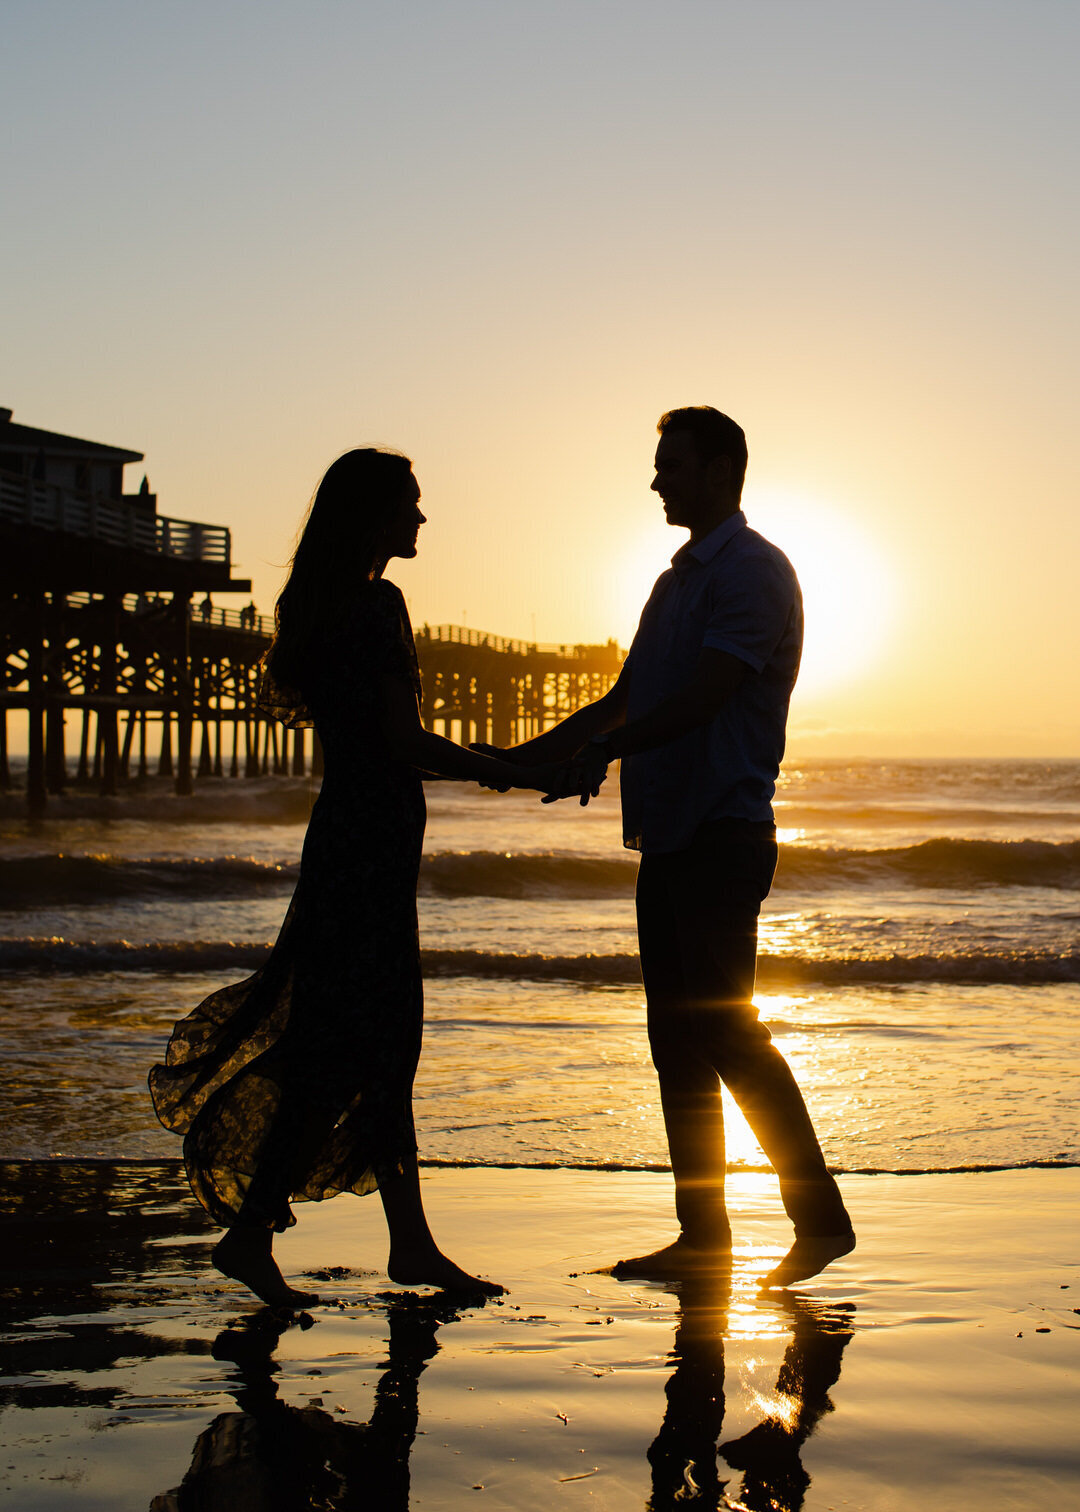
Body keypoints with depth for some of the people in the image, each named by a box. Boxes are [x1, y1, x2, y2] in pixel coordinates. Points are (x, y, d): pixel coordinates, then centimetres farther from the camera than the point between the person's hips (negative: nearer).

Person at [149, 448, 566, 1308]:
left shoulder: (322, 604, 15)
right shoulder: (377, 603, -14)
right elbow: (402, 740, -18)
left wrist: (487, 768, 22)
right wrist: (514, 776, -10)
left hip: (349, 837, 10)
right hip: (371, 841, -10)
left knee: (388, 1042, 12)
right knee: (347, 1048, -5)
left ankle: (412, 1244, 18)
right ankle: (251, 1232, 1)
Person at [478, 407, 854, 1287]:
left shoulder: (753, 572, -7)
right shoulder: (679, 581, 22)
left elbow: (705, 695, -19)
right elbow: (623, 702, 26)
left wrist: (606, 749, -30)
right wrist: (518, 760, 21)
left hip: (723, 833, -9)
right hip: (669, 835, 9)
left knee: (725, 1030, -11)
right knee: (677, 1040, 7)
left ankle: (820, 1217, -2)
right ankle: (703, 1236, 12)